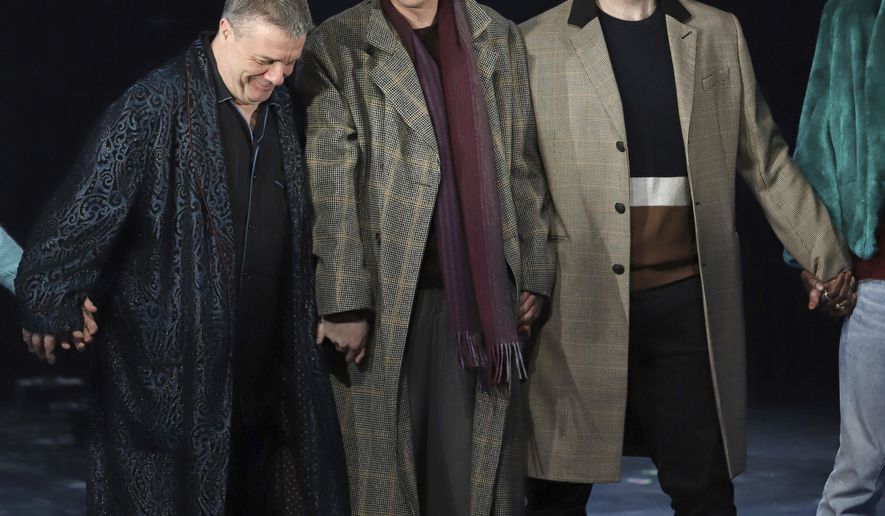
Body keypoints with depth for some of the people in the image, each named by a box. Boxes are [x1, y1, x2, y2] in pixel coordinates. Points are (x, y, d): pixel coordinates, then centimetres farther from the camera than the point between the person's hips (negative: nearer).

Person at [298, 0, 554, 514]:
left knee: (478, 469, 3)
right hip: (387, 295, -2)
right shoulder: (337, 48, -1)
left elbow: (524, 167, 11)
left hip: (482, 294, 2)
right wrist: (343, 302, -11)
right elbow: (330, 190, -6)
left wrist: (534, 275, 7)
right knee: (388, 464, 4)